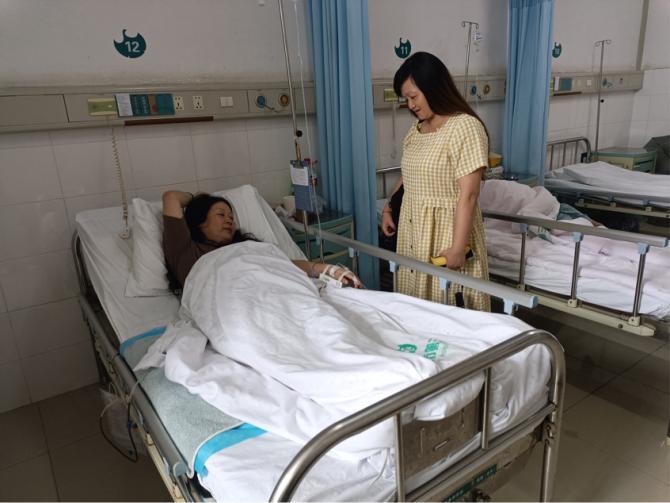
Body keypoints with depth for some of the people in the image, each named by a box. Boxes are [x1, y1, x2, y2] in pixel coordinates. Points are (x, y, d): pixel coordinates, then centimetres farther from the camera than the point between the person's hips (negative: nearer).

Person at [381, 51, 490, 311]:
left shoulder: (465, 127, -17)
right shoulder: (417, 127, 8)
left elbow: (468, 194, -21)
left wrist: (458, 247, -23)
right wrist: (388, 208, 15)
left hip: (446, 228, -8)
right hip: (413, 227, 8)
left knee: (450, 303, 4)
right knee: (416, 295, 16)